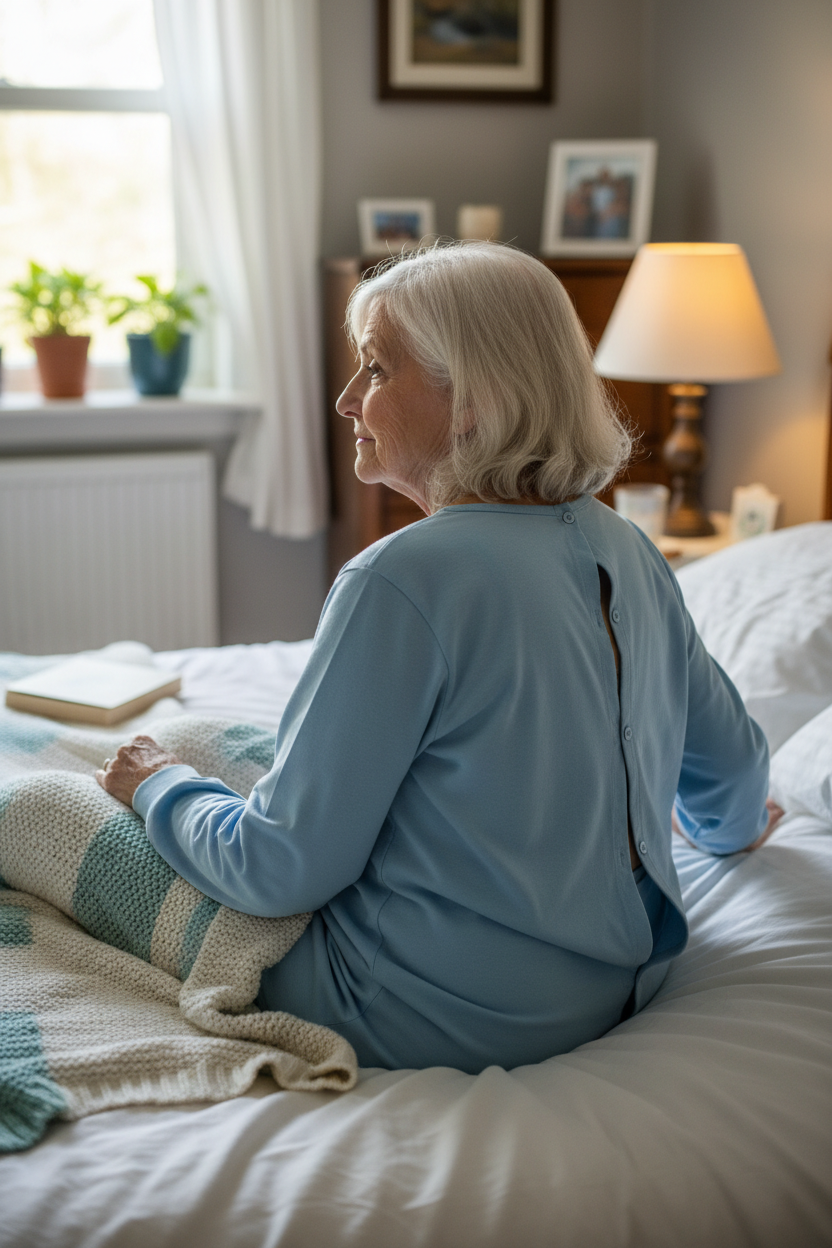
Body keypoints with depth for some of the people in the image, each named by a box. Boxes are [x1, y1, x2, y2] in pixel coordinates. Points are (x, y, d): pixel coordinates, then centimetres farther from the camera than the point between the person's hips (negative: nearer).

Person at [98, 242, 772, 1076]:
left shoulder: (403, 581, -24)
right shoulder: (629, 555, 0)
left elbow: (280, 872, -20)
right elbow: (733, 765, 16)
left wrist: (160, 788, 0)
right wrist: (730, 829, 40)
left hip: (436, 1025, -8)